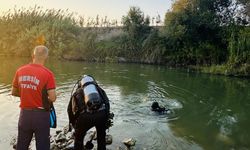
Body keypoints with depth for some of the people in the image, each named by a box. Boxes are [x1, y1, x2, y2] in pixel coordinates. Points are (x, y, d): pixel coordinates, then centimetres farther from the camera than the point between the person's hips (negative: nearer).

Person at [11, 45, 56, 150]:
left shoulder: (20, 71, -2)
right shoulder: (47, 74, -17)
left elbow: (14, 92, 8)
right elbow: (52, 98, -18)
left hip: (24, 113, 4)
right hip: (41, 114, -4)